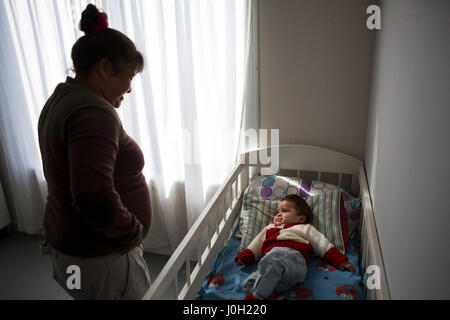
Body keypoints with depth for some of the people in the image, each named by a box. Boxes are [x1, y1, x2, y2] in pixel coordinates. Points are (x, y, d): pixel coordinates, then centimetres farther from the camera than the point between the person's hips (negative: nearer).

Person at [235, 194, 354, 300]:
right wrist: (244, 257, 23)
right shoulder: (269, 229, 43)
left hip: (293, 259, -4)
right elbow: (256, 245, 39)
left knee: (274, 258, -38)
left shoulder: (304, 228, 31)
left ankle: (256, 296, -30)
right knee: (250, 282, -26)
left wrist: (339, 260, 11)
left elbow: (322, 244, 22)